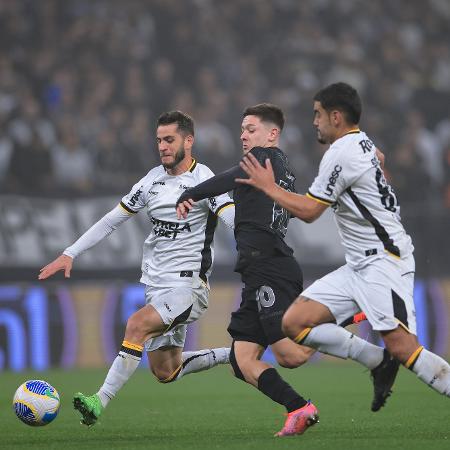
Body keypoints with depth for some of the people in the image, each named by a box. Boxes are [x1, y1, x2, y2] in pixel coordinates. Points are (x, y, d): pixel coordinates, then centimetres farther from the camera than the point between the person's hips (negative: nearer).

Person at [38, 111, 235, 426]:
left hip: (188, 285, -8)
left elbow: (236, 221, -21)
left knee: (137, 324, -31)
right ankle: (233, 355, 30)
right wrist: (70, 254, 11)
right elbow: (111, 220, 16)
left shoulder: (204, 181, -9)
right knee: (166, 372, 8)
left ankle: (100, 402, -31)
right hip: (156, 286, 8)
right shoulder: (153, 180, 11)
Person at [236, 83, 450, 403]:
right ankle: (379, 361, -1)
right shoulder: (363, 142, 14)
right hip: (359, 266, 10)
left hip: (384, 261, -10)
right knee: (295, 322, -1)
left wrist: (268, 186, 2)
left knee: (402, 347, -22)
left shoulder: (341, 154, -13)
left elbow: (308, 211, -11)